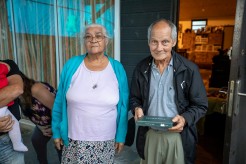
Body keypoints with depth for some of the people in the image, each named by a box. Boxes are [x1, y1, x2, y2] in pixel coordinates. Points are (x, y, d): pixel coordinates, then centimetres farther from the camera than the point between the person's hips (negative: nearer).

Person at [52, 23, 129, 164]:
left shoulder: (117, 69, -7)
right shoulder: (72, 65, -6)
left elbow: (123, 106, -2)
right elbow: (60, 102, 0)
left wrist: (121, 136, 0)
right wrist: (57, 131, 3)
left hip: (106, 140, 0)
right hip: (74, 139, 1)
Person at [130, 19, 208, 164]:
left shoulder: (190, 69, -11)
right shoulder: (141, 68, -2)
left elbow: (200, 105, -4)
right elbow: (134, 98, 9)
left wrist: (185, 118, -21)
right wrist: (137, 108, -12)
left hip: (178, 136, -2)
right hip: (149, 135, 3)